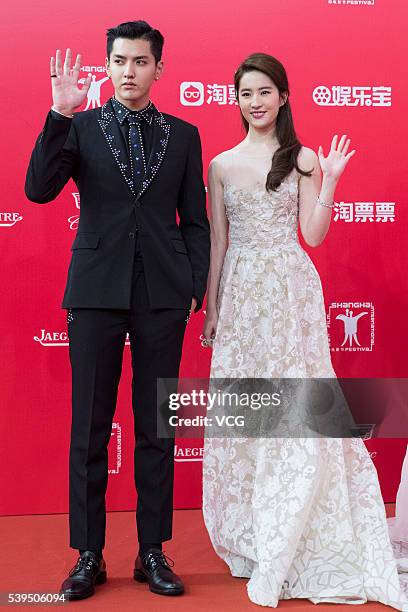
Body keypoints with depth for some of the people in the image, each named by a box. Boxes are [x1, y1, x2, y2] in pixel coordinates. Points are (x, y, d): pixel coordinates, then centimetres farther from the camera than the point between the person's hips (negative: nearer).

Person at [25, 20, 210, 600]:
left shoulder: (183, 135, 10)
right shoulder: (80, 127, 6)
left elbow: (195, 220, 10)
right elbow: (39, 190, -7)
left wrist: (198, 289, 2)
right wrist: (60, 114, -15)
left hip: (163, 296, 1)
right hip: (97, 291, -1)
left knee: (156, 428, 8)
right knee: (90, 428, 5)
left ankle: (152, 552, 21)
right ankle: (89, 556, 18)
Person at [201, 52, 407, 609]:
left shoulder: (303, 159, 4)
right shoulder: (221, 165, 9)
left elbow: (313, 235, 0)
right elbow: (217, 241, 10)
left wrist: (329, 182, -11)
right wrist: (210, 308, 9)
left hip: (291, 292, -2)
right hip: (240, 292, 2)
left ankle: (285, 548, 12)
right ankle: (250, 536, 22)